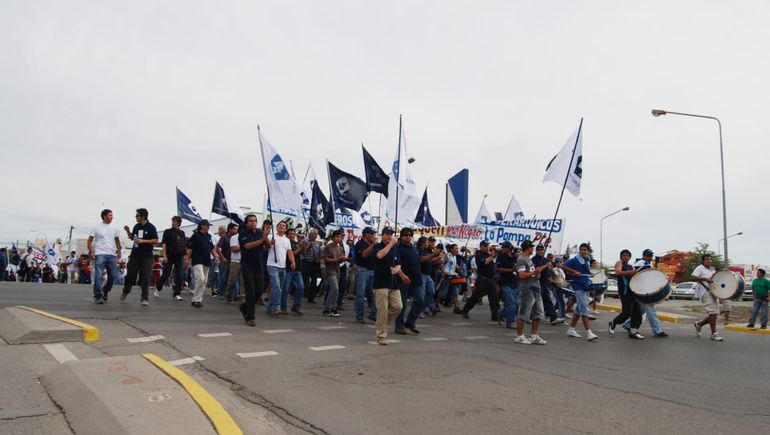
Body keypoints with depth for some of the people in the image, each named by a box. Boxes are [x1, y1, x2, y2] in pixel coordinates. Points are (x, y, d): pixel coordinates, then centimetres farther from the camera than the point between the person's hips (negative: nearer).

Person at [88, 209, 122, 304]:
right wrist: (91, 252, -9)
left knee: (113, 275, 3)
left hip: (112, 255, 4)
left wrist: (119, 252, 11)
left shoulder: (114, 228, 13)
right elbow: (90, 240, 2)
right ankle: (98, 296, -3)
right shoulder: (96, 227, 2)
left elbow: (117, 241, 20)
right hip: (100, 254, -4)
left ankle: (105, 291, 25)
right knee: (99, 276, -8)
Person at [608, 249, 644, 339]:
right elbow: (617, 273, -19)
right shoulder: (619, 263, 0)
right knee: (627, 312, -11)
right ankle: (613, 323, 12)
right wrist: (630, 272, -31)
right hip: (625, 292, -7)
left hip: (633, 291, 8)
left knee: (637, 311, 0)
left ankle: (633, 332, 6)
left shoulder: (631, 266, 21)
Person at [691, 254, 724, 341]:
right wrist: (705, 279, -24)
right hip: (705, 292, -8)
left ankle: (699, 324, 24)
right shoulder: (700, 268, 0)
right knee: (713, 312, -16)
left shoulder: (712, 269, 23)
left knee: (714, 313, 4)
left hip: (714, 293, 8)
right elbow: (692, 277, -15)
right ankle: (714, 333, -11)